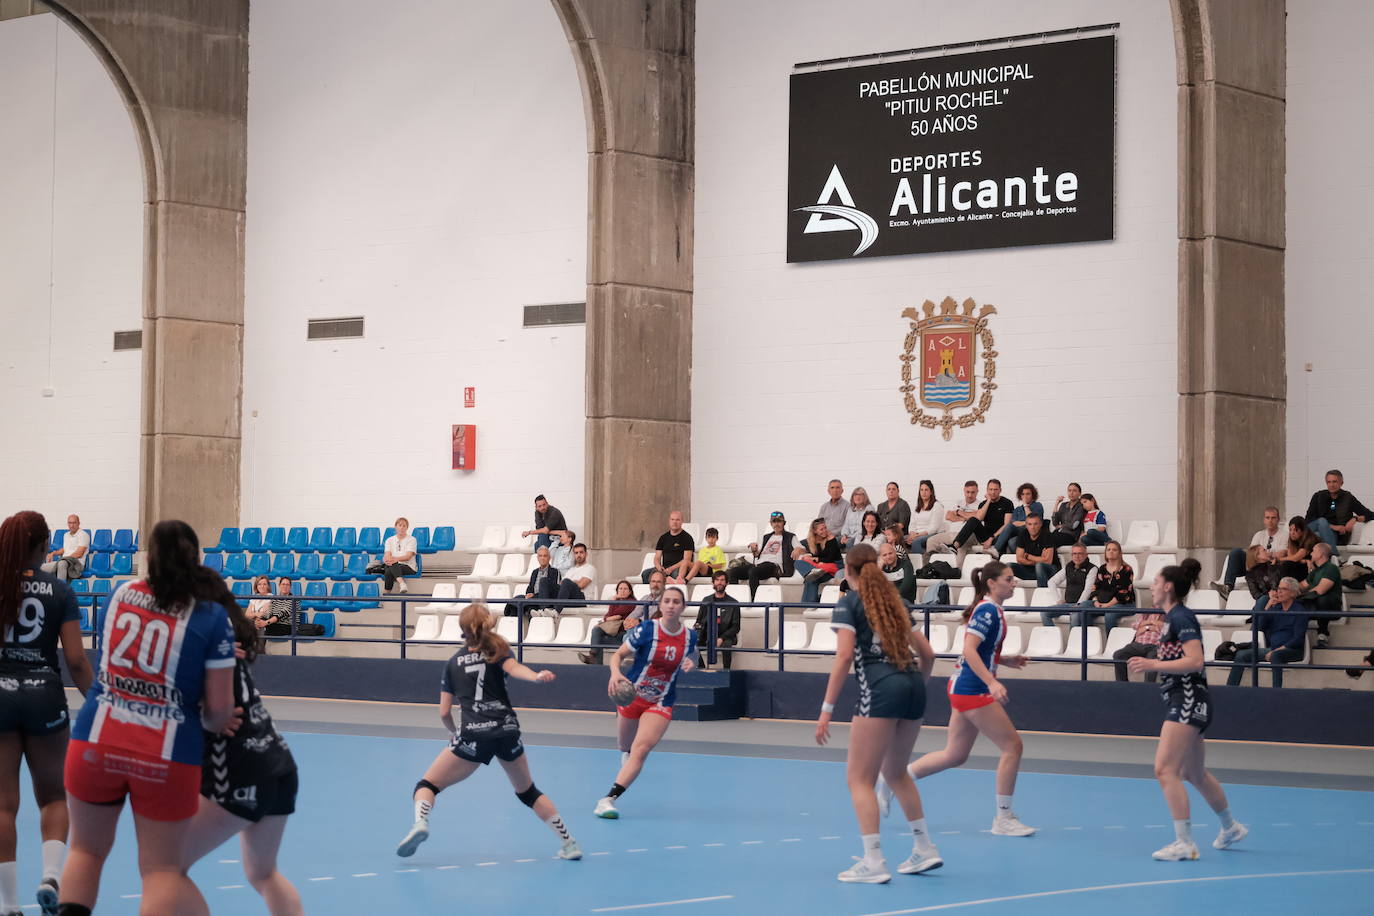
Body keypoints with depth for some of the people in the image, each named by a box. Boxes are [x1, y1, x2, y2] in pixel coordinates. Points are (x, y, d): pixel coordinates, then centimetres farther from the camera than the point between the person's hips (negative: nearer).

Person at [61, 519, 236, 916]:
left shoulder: (119, 594, 9)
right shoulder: (212, 615, -2)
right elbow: (219, 709, -4)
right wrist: (204, 722, 17)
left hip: (95, 744, 2)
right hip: (167, 755, -2)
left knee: (87, 851, 21)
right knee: (162, 870, 8)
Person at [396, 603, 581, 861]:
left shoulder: (453, 663, 18)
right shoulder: (497, 651, 15)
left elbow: (444, 713, 16)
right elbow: (514, 669, -11)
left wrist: (456, 732, 35)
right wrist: (537, 677, -29)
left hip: (472, 734, -2)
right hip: (507, 731, 2)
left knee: (427, 785, 8)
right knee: (528, 791, 23)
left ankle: (420, 823, -24)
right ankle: (568, 843, 18)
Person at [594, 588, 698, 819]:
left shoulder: (690, 636, -4)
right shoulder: (646, 629, -12)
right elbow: (618, 655, -7)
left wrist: (689, 664, -9)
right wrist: (615, 674, -29)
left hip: (661, 703, 0)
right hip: (632, 696, 0)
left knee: (641, 750, -20)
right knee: (626, 748, 16)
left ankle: (609, 800, -23)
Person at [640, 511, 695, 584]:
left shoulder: (687, 538, 3)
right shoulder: (663, 538, 18)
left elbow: (687, 560, -6)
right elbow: (657, 558, 15)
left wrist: (671, 568, -18)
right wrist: (659, 567, -8)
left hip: (678, 568, -5)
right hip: (665, 569, 5)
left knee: (676, 573, -41)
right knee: (645, 574, -22)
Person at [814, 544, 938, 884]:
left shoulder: (849, 603, 4)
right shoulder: (895, 601, 22)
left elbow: (844, 656, -8)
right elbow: (927, 654, 20)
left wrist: (827, 709, -8)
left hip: (879, 689, -7)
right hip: (912, 685, 7)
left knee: (859, 778, 1)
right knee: (895, 771, 25)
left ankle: (874, 862, -7)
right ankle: (924, 849, 26)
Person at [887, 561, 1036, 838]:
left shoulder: (990, 610, 14)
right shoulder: (988, 610, -15)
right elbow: (969, 650, -25)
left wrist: (1004, 660, 13)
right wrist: (992, 682, -32)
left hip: (965, 688, 10)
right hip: (972, 690, -10)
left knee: (954, 755, 15)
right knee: (1012, 746, -6)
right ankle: (1003, 818, 0)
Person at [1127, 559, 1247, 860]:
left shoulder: (1182, 617, -14)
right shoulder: (1172, 618, 15)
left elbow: (1195, 661, -23)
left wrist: (1154, 665, -24)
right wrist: (1152, 664, 19)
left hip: (1188, 700, -11)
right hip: (1182, 702, 11)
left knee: (1165, 769, -16)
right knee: (1194, 773, 22)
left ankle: (1185, 843, -17)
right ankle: (1231, 827, 39)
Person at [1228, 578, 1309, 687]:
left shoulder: (1300, 611, -3)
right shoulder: (1276, 607, 15)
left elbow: (1298, 639, -10)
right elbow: (1260, 627, 6)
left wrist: (1278, 650, -17)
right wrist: (1267, 607, -5)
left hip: (1292, 650, -6)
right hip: (1272, 649, 6)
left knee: (1276, 656, -39)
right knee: (1241, 655, -9)